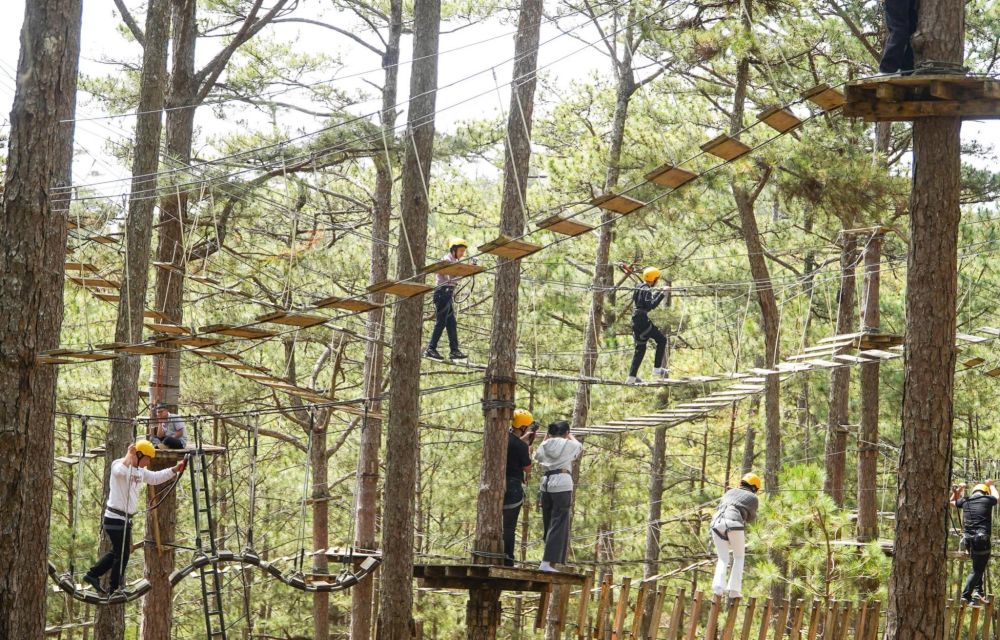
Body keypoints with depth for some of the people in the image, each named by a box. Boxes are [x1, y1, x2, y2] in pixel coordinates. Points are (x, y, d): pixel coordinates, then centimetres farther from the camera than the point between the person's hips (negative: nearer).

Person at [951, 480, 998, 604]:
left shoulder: (965, 501, 9)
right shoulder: (987, 500, 1)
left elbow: (951, 501, 31)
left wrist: (959, 490, 37)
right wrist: (990, 485, 44)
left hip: (968, 540, 5)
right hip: (982, 539, -5)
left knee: (978, 566, 22)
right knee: (977, 569, 2)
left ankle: (977, 591, 14)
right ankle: (966, 596, -5)